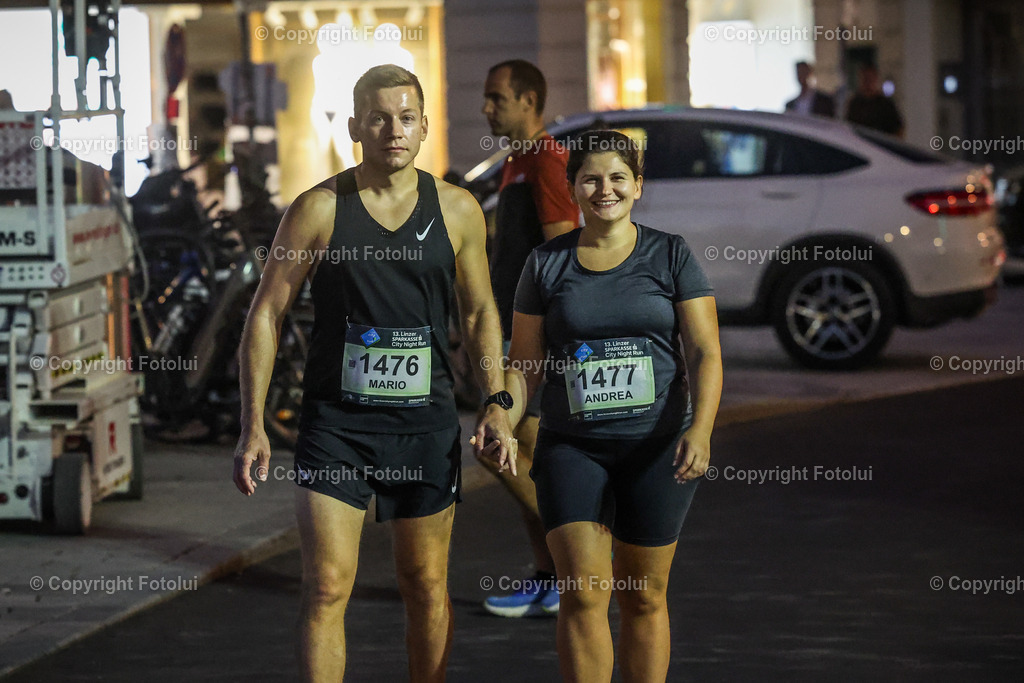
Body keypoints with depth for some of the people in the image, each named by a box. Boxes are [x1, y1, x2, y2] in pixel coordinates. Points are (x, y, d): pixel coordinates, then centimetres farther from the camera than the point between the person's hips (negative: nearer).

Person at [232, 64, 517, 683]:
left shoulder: (457, 210, 3)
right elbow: (266, 313, 0)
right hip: (336, 423, -2)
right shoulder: (319, 209, -4)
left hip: (427, 422, 2)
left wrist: (496, 406, 3)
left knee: (427, 585, 10)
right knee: (327, 588, -8)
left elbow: (480, 311, 14)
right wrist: (254, 427, -6)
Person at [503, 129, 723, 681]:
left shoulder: (671, 256, 2)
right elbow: (524, 363, 10)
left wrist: (699, 429, -19)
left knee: (644, 598, 6)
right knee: (583, 595, -10)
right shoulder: (547, 264, 7)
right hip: (572, 446, 1)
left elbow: (704, 351, -3)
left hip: (656, 446, 0)